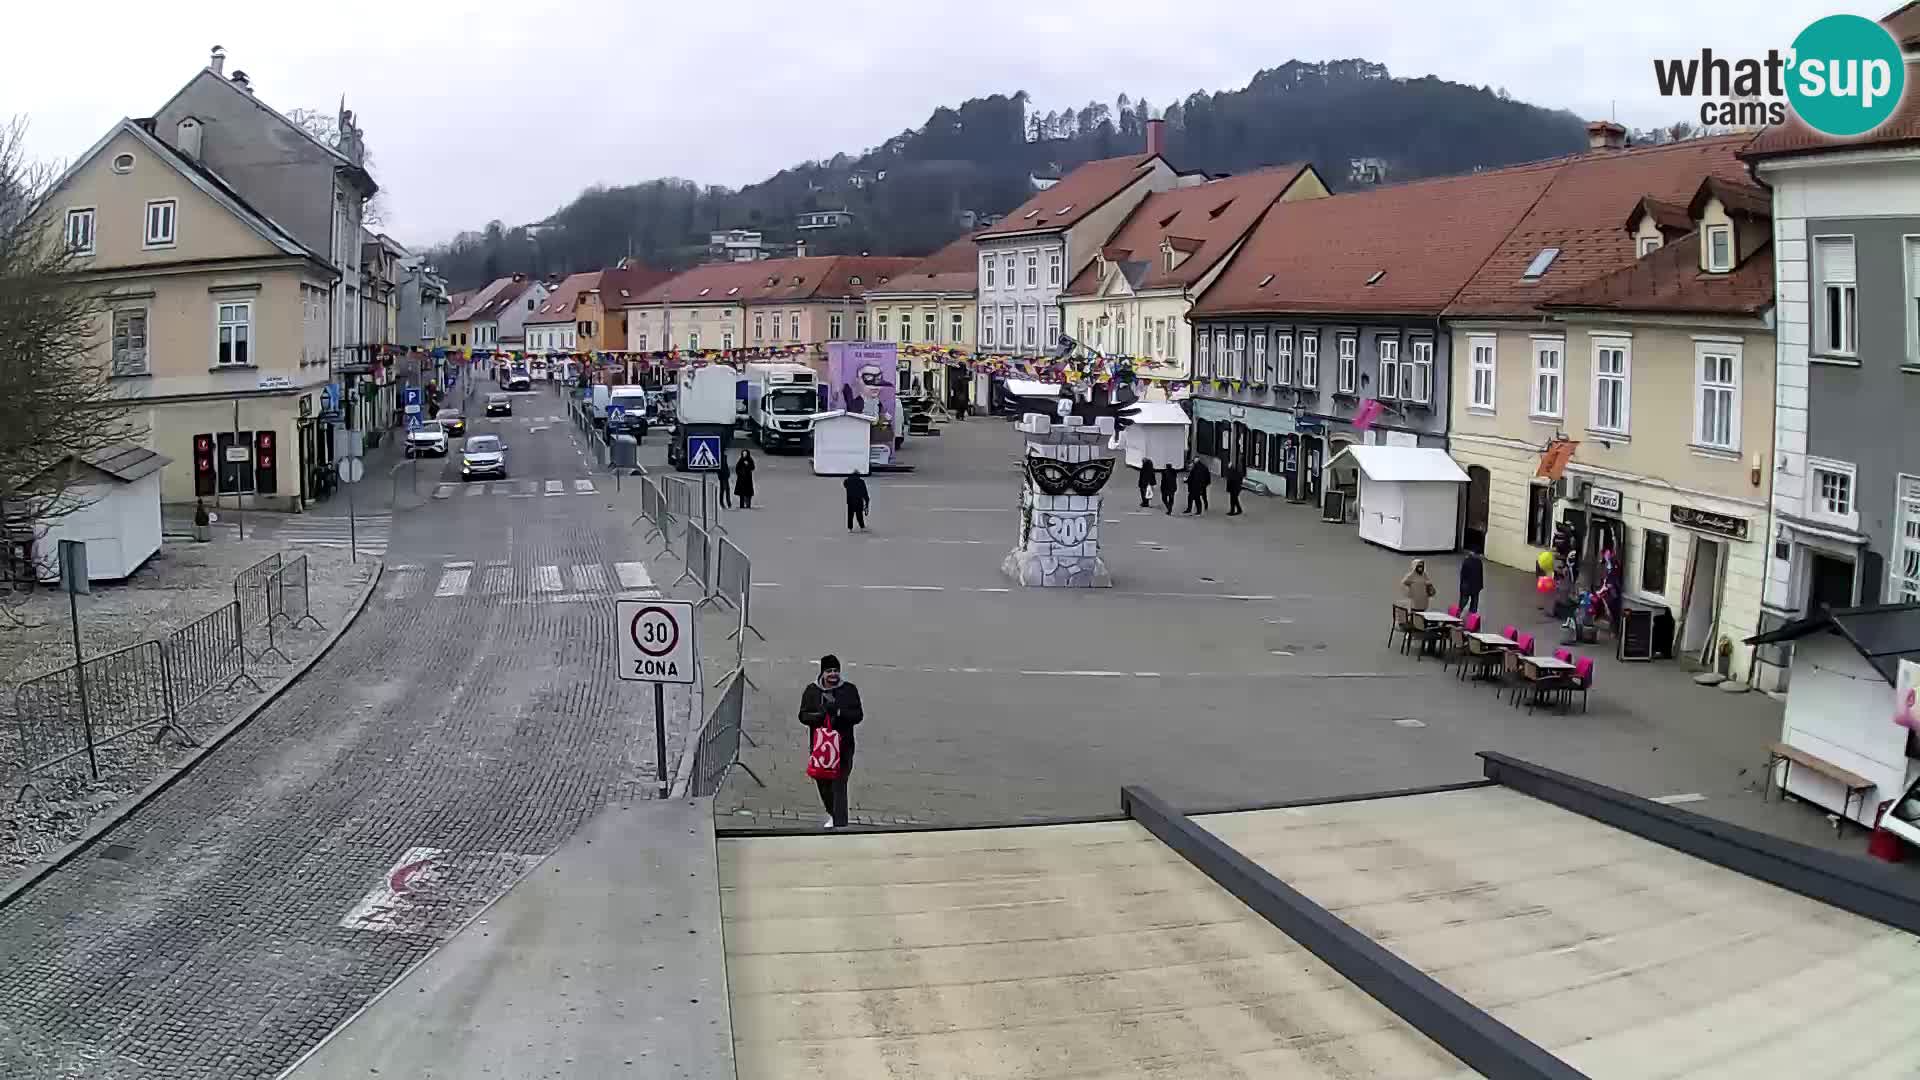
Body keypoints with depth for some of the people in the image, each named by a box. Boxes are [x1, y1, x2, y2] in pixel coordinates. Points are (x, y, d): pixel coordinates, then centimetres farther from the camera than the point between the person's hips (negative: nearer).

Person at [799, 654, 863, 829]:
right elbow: (803, 715, 1)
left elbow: (858, 715, -3)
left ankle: (840, 823, -11)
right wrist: (820, 715, -18)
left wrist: (839, 712, -19)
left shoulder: (849, 690, 2)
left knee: (839, 784, -11)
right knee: (822, 782, 13)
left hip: (843, 744, -3)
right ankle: (832, 814, 38)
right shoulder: (811, 691, 5)